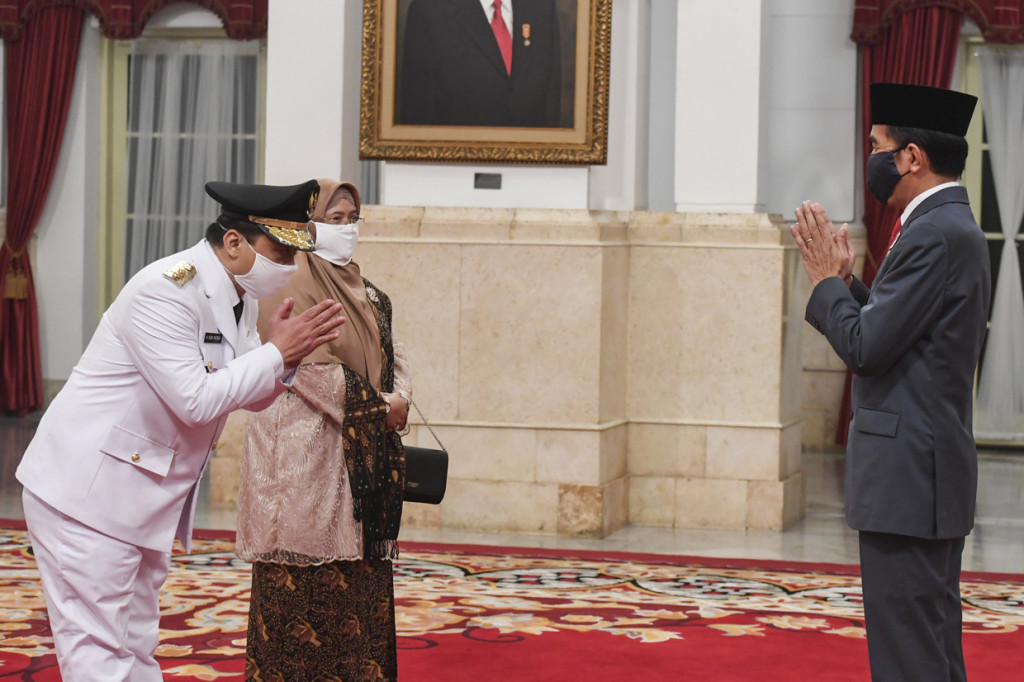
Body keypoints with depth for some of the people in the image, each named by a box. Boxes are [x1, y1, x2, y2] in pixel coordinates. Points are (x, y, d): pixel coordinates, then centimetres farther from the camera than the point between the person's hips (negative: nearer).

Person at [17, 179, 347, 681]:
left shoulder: (238, 296, 7)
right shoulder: (164, 291, -22)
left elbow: (254, 396, 14)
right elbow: (196, 400, -27)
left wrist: (288, 353, -7)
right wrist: (278, 352, -21)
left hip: (146, 503, 10)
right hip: (88, 493, -10)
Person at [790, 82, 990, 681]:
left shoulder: (934, 234, -17)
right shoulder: (954, 227, 16)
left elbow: (866, 346, -20)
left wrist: (826, 279, -5)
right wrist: (846, 280, 9)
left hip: (909, 475, -11)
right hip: (936, 474, 11)